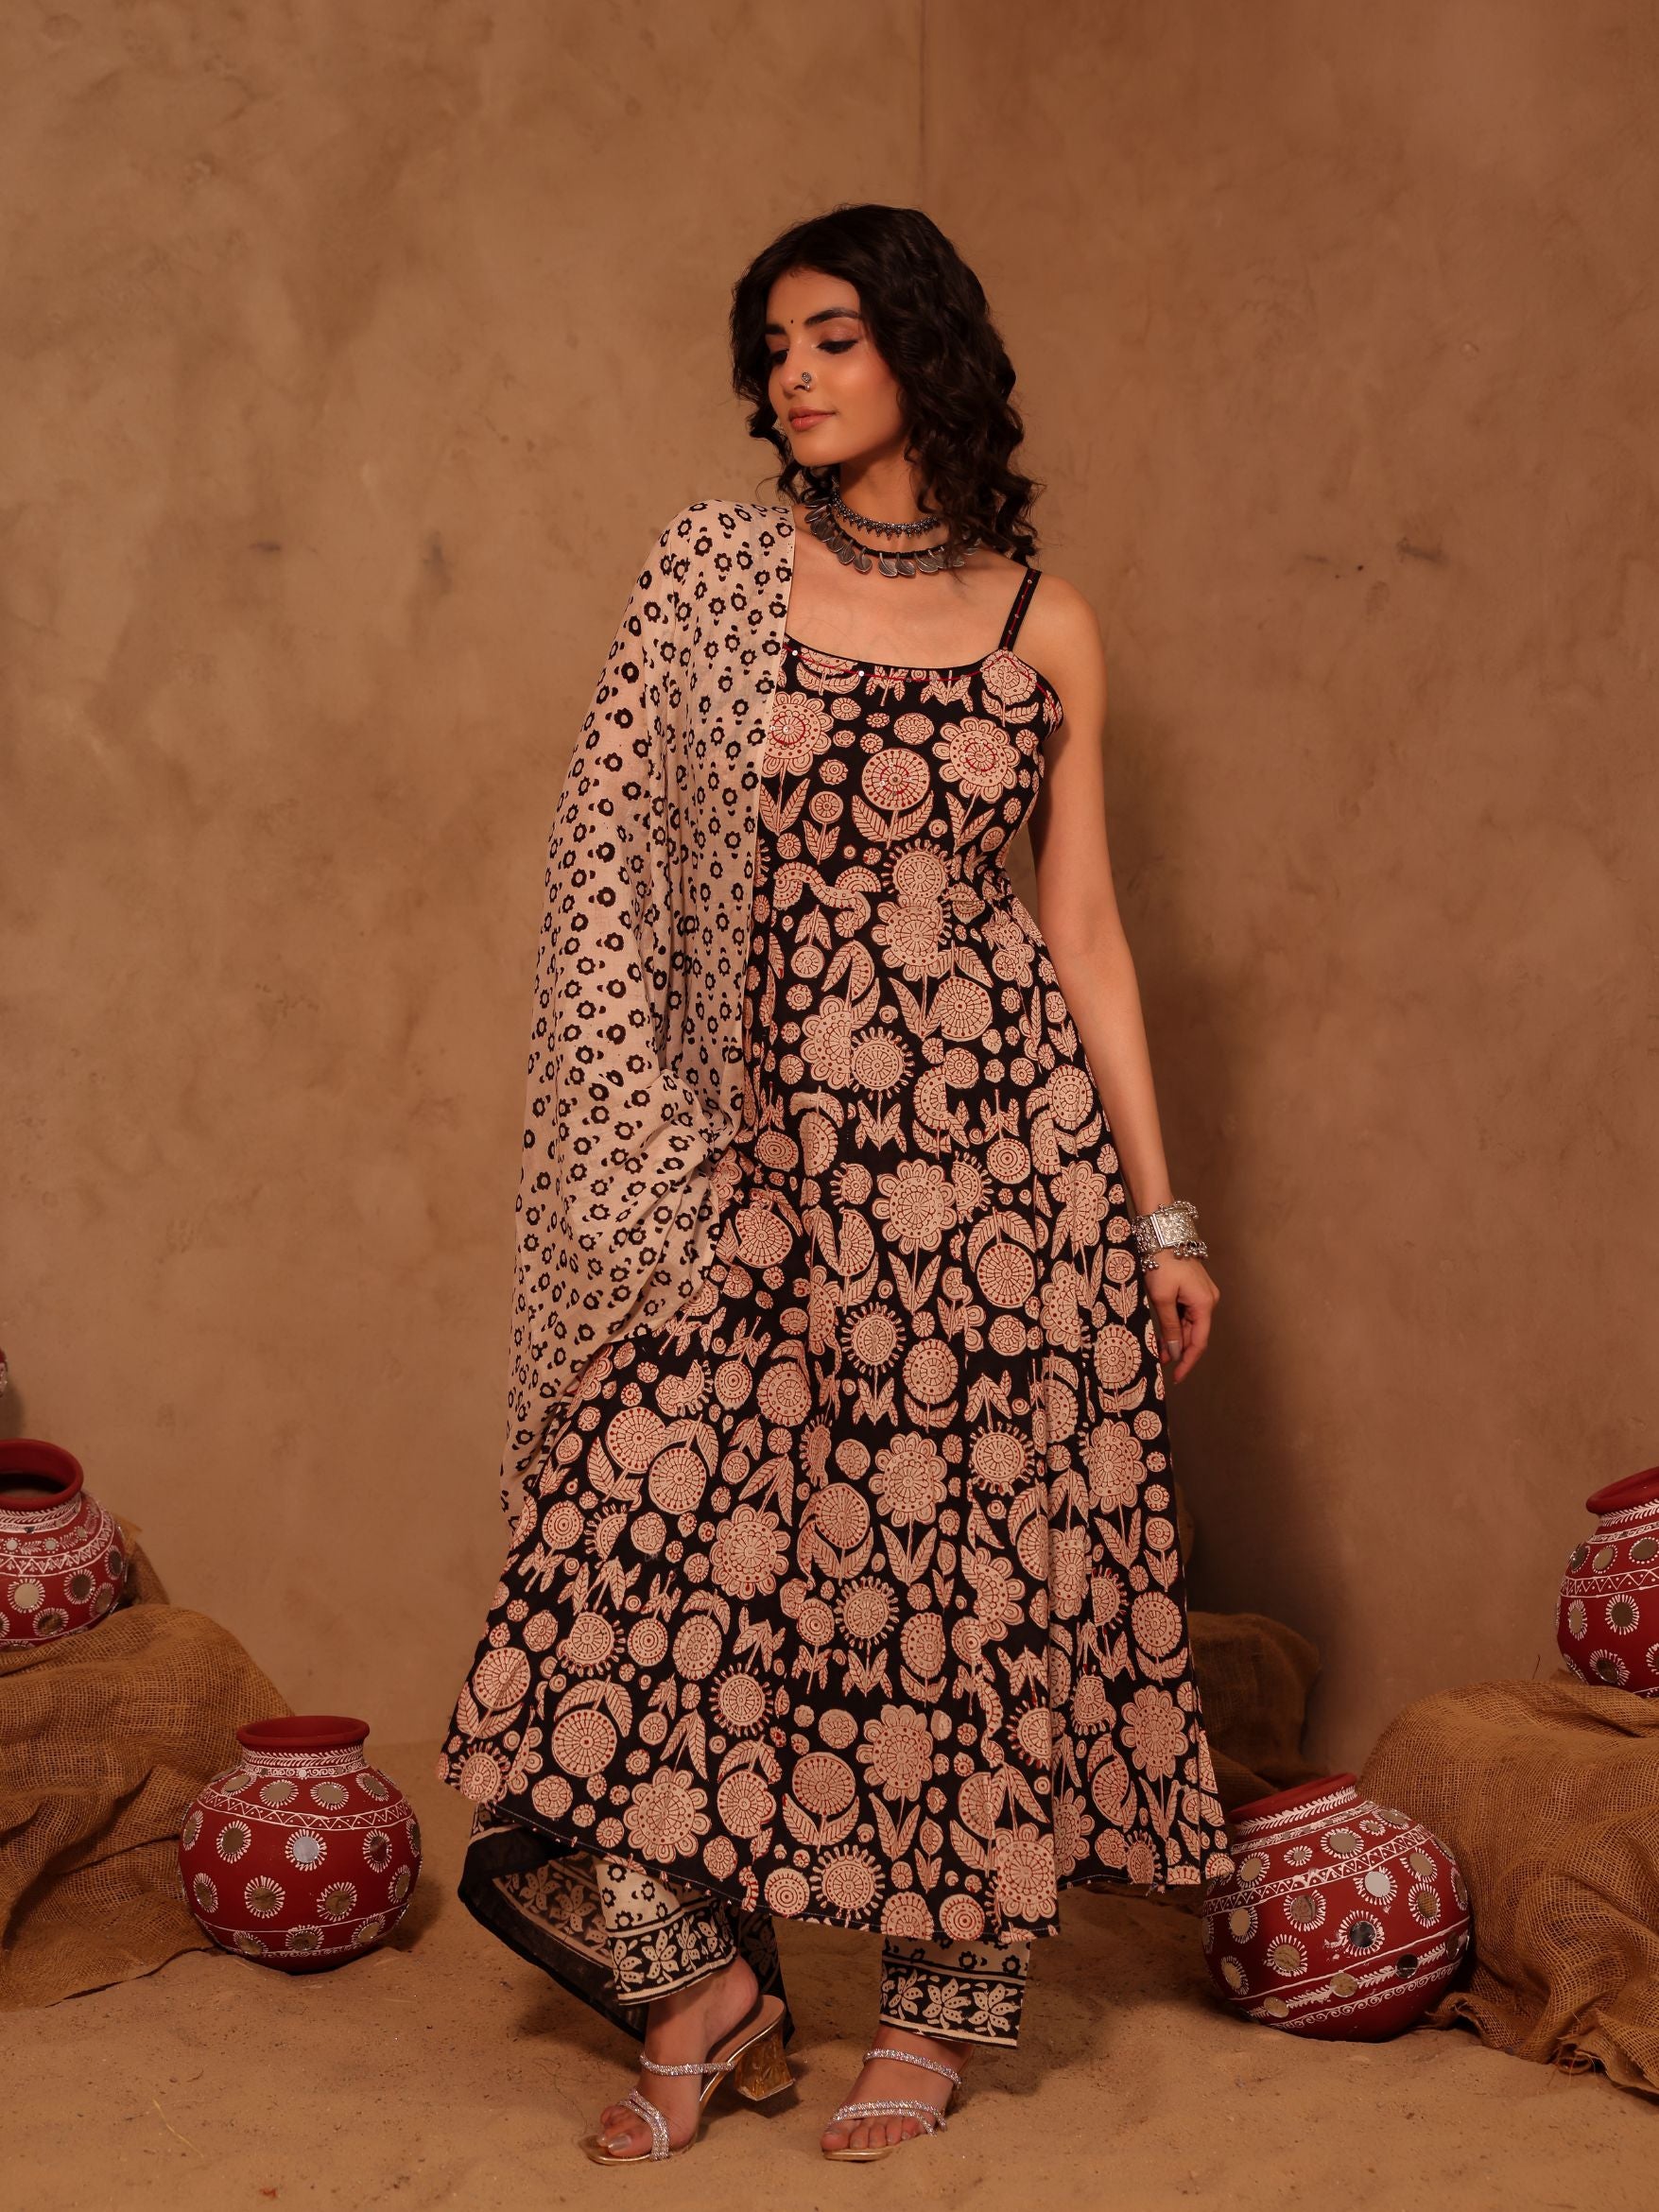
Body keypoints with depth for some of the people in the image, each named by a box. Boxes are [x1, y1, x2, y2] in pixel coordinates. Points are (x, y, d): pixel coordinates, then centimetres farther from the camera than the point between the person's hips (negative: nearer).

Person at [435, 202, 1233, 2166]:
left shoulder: (1046, 625, 8)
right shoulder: (716, 573, 7)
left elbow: (1086, 932, 9)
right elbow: (620, 858, 3)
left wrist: (1161, 1213, 6)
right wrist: (666, 1144, -6)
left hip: (1005, 1132, 0)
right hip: (783, 1138, 0)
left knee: (976, 1554, 2)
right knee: (671, 1517, -7)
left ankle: (938, 2012, 19)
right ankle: (706, 1981, 13)